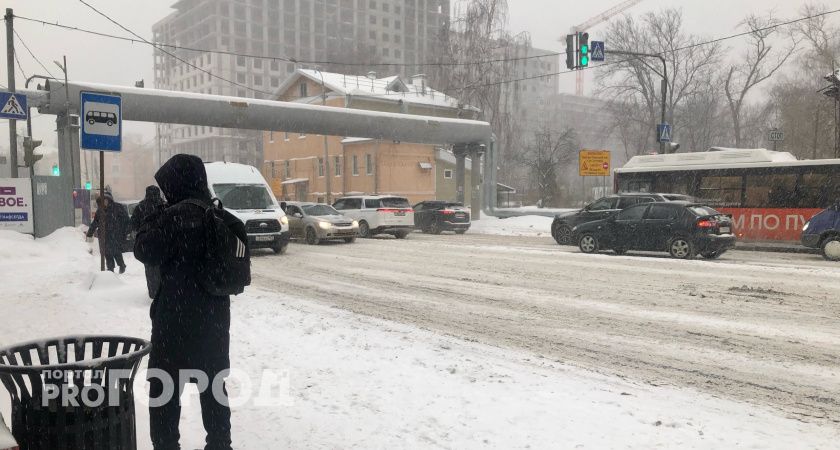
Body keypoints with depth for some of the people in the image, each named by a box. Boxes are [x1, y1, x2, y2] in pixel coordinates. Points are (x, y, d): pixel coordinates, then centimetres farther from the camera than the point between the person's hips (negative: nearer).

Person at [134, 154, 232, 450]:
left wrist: (151, 217, 2)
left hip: (177, 314, -7)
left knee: (164, 385, 7)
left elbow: (145, 250, -12)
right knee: (213, 383, 16)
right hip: (214, 313, 7)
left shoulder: (176, 215, -16)